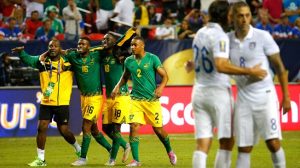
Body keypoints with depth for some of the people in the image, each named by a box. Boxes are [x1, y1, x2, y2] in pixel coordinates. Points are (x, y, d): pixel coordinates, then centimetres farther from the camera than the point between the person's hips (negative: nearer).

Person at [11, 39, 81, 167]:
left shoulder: (67, 61, -2)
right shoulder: (42, 61, 2)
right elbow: (27, 59, -5)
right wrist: (21, 51, -25)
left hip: (62, 103, -2)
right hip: (46, 103, 2)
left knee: (64, 130, 2)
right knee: (41, 127, -6)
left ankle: (78, 148, 30)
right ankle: (40, 159, 3)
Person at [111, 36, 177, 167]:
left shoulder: (152, 59, -5)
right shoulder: (128, 61, 7)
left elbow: (164, 76, -4)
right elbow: (125, 76, 23)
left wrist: (161, 87, -23)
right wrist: (118, 86, 6)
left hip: (152, 99, -3)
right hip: (135, 99, 3)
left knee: (158, 129, 4)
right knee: (134, 127, -12)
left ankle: (169, 151, 32)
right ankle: (136, 160, -7)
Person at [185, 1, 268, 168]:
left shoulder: (200, 33, 10)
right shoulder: (220, 36, -14)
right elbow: (221, 66, -27)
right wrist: (249, 71, -25)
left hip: (199, 91, 7)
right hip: (218, 92, -7)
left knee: (202, 144, 2)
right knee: (227, 142, 4)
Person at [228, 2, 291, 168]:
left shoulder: (263, 37, -8)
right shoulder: (228, 40, 3)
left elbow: (279, 67, -3)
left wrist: (286, 97, -5)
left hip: (265, 96, -3)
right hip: (243, 99, 3)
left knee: (273, 142, -12)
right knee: (243, 149, 3)